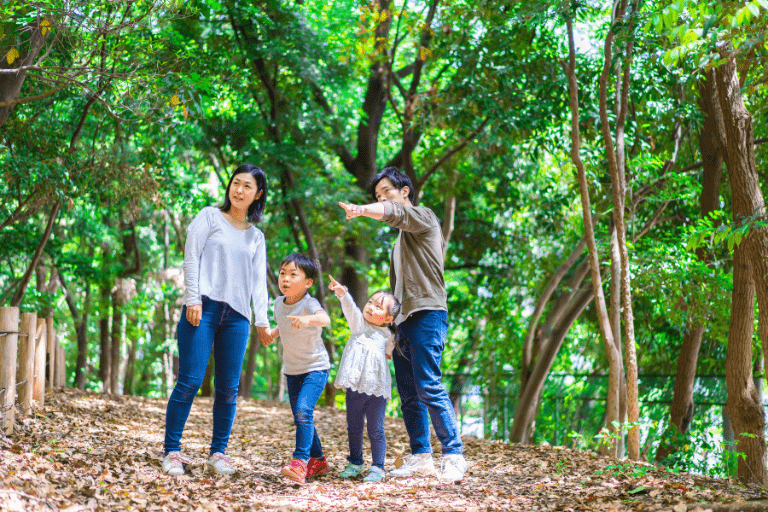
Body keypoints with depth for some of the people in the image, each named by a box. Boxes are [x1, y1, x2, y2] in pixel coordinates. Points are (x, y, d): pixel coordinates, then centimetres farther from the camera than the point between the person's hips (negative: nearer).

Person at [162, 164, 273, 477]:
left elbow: (258, 281, 14)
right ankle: (172, 452, -5)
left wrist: (262, 320, 2)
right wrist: (193, 298, -11)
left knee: (228, 388, 1)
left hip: (236, 315, 4)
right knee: (190, 381, -10)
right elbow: (191, 257, 1)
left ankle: (218, 454, 8)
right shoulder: (210, 217, 10)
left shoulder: (256, 237, 20)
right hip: (203, 308, -4)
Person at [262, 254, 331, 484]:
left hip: (315, 367, -7)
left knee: (303, 410, -25)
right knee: (299, 416, 12)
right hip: (292, 370, 7)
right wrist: (273, 333, 4)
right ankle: (318, 460, 28)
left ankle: (300, 461, -26)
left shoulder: (309, 304, -23)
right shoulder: (279, 303, -2)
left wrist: (309, 319, -65)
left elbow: (325, 319, -47)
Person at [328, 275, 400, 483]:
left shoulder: (388, 336, 7)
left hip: (377, 389, -1)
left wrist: (389, 354, 10)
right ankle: (355, 463, 25)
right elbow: (350, 308, -16)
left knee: (376, 431, 1)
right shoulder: (358, 322, 6)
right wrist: (342, 293, -31)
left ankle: (377, 467, 9)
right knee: (354, 428, 11)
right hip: (355, 386, 1)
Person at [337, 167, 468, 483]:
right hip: (404, 320, 9)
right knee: (409, 394, 5)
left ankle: (454, 456, -14)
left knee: (428, 387, -15)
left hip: (427, 314, -9)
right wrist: (389, 324, 16)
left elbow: (395, 213, -19)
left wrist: (361, 210, -34)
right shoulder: (402, 235, 26)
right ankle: (421, 457, 9)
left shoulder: (423, 217, 4)